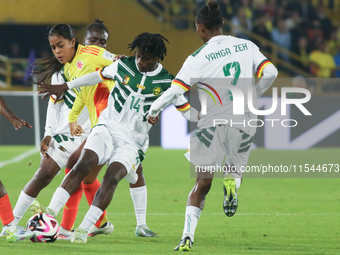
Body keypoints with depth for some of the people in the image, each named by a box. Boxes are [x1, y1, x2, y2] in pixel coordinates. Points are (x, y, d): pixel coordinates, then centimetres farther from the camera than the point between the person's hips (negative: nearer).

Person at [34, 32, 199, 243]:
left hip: (132, 141, -1)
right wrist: (64, 87, 20)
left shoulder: (167, 83, -4)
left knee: (112, 178, -23)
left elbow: (188, 111, 5)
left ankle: (83, 230, -23)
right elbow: (98, 76, 17)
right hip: (107, 128, 1)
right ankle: (52, 212, -30)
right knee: (83, 166, -23)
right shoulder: (123, 66, 1)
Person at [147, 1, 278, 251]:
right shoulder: (247, 46, 5)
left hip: (213, 122, -2)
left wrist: (153, 111, 6)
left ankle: (188, 236, -9)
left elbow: (174, 91, -11)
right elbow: (270, 73, -1)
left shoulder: (198, 58, -6)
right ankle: (232, 182, -12)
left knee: (202, 184, 5)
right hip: (244, 123, 2)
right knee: (236, 169, 25)